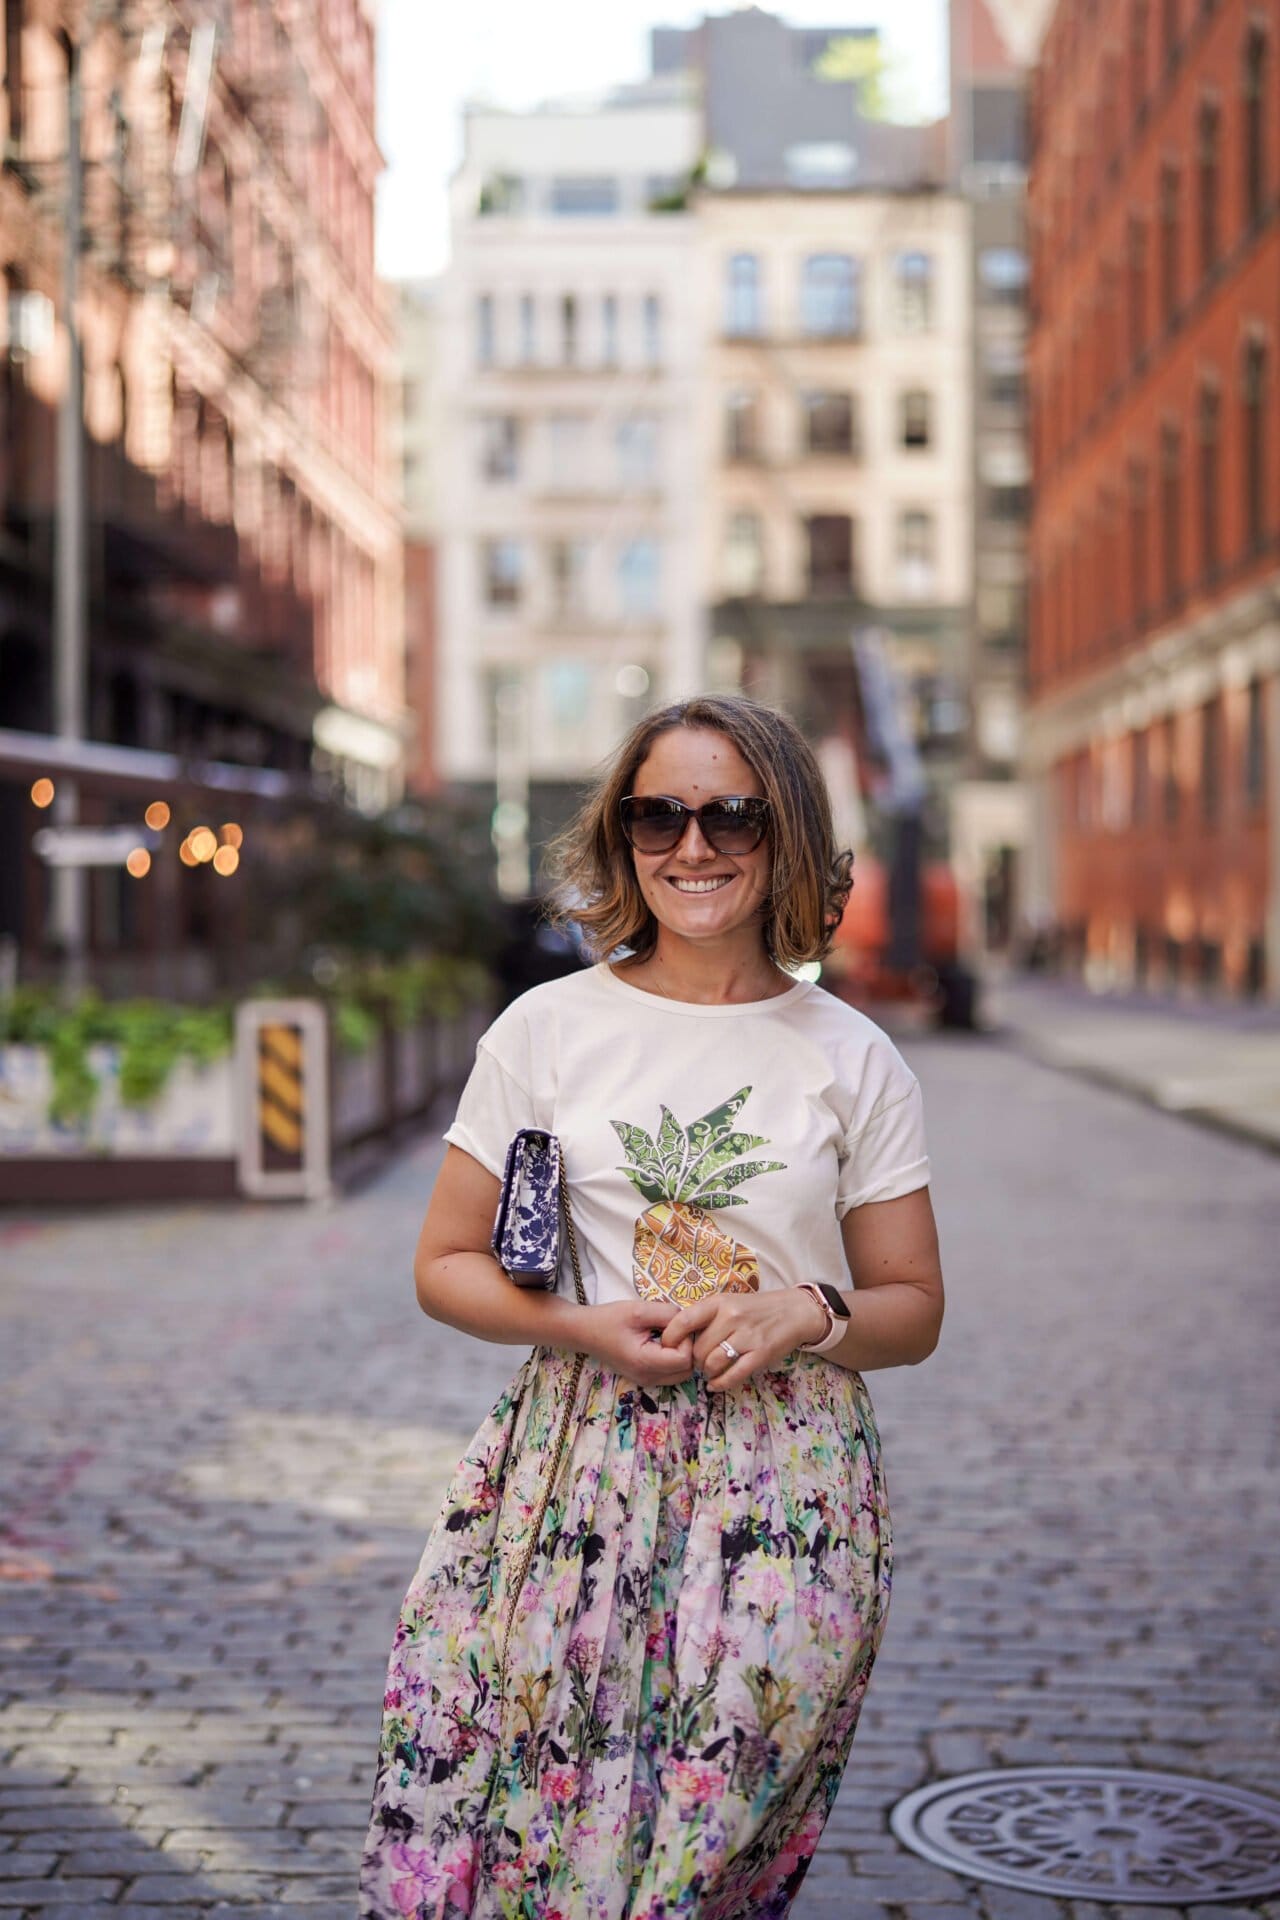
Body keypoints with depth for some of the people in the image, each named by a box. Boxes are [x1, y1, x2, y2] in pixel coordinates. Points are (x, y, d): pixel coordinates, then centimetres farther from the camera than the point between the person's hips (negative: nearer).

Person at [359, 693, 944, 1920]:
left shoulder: (853, 1061, 5)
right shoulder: (547, 1028, 4)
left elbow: (914, 1309, 10)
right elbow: (446, 1266, 7)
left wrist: (804, 1316, -11)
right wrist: (581, 1327, -10)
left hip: (783, 1493, 0)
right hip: (577, 1478, 0)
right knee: (515, 1818, -6)